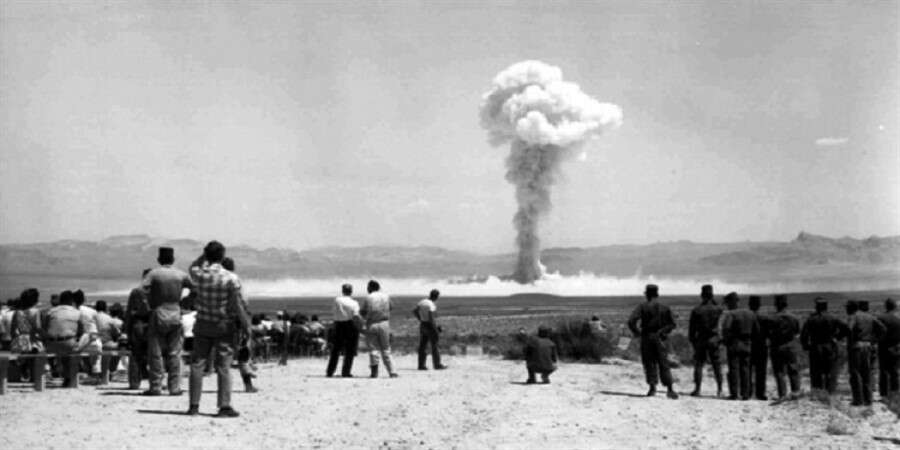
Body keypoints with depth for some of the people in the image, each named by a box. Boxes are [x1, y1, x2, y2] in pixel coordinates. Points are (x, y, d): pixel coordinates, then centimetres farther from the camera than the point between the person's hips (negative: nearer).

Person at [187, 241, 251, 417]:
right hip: (224, 326, -3)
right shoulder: (231, 278, -14)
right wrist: (246, 325, -1)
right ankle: (224, 406, -1)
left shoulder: (200, 274, -5)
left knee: (197, 364, 8)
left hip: (203, 325, 3)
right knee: (223, 366, 0)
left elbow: (193, 267, 22)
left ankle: (194, 406, 9)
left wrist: (205, 255, 13)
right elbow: (237, 306, -12)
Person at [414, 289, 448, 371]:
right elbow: (431, 317, -25)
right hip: (430, 326, -7)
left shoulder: (422, 302, 4)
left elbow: (414, 311, 10)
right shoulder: (431, 305, -20)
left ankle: (421, 365, 9)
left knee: (422, 346, 9)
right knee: (434, 346, 3)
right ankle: (437, 365, 9)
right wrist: (436, 328, -17)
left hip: (422, 325, 7)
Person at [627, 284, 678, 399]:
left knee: (649, 364, 7)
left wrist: (636, 332, 1)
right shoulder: (664, 308, 4)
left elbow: (631, 321, -13)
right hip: (659, 339, 2)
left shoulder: (642, 307, -4)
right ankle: (670, 388, -5)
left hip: (646, 338, -2)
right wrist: (664, 332, 13)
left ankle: (652, 388, 1)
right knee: (664, 365, 4)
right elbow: (672, 324, 3)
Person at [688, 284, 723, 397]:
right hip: (714, 340, 1)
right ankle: (719, 390, 7)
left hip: (700, 340, -1)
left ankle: (697, 390, 1)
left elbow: (691, 328, -1)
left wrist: (692, 340, 6)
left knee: (698, 364, 4)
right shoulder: (718, 309, -3)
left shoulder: (696, 310, -6)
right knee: (716, 365, 7)